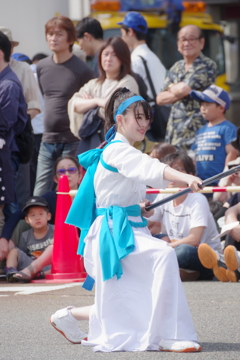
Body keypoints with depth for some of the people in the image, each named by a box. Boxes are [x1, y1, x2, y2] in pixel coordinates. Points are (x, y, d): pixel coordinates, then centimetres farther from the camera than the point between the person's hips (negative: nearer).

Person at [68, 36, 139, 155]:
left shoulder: (128, 82, -1)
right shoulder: (94, 84, 20)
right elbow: (75, 104, 6)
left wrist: (89, 102, 5)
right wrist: (97, 101, -12)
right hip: (91, 141, 6)